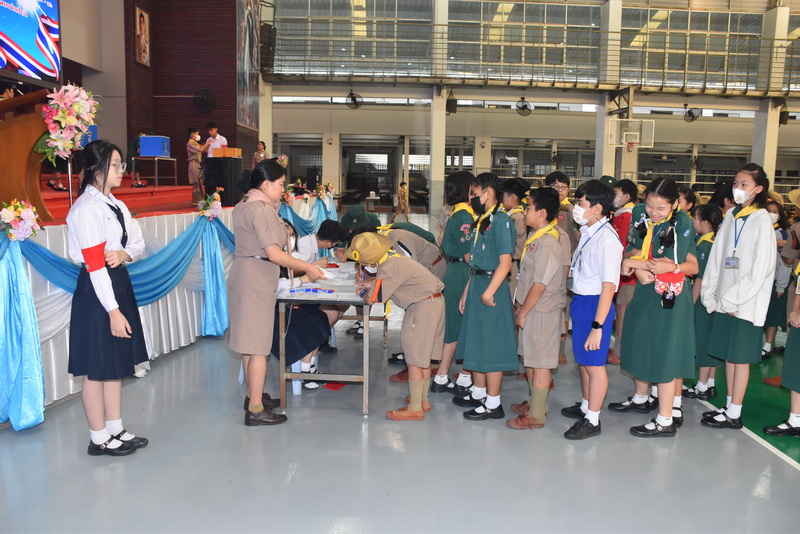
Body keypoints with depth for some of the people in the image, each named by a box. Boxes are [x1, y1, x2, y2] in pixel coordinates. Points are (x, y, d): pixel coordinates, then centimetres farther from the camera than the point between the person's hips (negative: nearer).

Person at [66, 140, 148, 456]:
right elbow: (94, 265, -20)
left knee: (117, 363, 16)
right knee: (97, 368, 3)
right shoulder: (87, 209, -16)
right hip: (96, 291, -9)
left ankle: (116, 430, 28)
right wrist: (113, 311, -21)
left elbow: (138, 243, 9)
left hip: (119, 284, 9)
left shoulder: (116, 205, 11)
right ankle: (99, 439, 17)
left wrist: (125, 254, -15)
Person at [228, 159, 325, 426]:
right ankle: (255, 410, 2)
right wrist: (308, 268, -14)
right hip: (256, 281, -10)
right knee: (258, 346, -5)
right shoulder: (262, 210, -17)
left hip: (243, 276, 10)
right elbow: (274, 254, -21)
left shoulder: (243, 205, 14)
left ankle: (253, 394, 30)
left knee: (249, 341, 17)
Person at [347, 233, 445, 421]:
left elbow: (373, 299, -21)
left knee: (414, 358, -2)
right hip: (435, 301, 10)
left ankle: (415, 409, 5)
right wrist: (368, 282, 9)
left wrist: (364, 293, 0)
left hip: (424, 305, -10)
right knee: (423, 356, 18)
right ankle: (423, 400, 31)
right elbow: (385, 281, 25)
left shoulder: (388, 268, -21)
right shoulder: (392, 259, 8)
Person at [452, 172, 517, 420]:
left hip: (492, 287, -9)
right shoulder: (482, 220, 13)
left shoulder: (500, 220, -15)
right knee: (475, 342, 17)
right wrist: (466, 292, 16)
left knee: (491, 346, -1)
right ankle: (478, 393, 32)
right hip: (476, 286, 9)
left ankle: (493, 404, 10)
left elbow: (505, 262, -21)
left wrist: (488, 293, -23)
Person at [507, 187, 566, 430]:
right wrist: (520, 303, 14)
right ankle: (536, 404, 36)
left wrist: (523, 312, -14)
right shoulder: (536, 238, 9)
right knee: (529, 359, 20)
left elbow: (540, 285, -22)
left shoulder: (547, 244, -22)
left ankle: (536, 416, 14)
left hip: (542, 312, -10)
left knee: (540, 363, 2)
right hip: (531, 308, 10)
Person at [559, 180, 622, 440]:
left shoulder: (606, 240, -20)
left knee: (594, 363, 4)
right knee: (583, 360, 22)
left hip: (595, 304, -9)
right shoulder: (588, 232, 6)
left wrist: (597, 326, -23)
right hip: (580, 301, 9)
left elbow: (608, 286, -23)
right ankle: (585, 406, 41)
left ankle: (592, 420, 19)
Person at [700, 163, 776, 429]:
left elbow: (761, 269, -14)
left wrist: (733, 299, -14)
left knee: (740, 356, 2)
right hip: (724, 299, 6)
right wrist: (710, 295, 4)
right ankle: (729, 405, 24)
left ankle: (734, 414, 11)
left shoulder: (761, 220, -10)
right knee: (728, 354, 13)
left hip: (745, 301, -6)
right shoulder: (731, 216, 9)